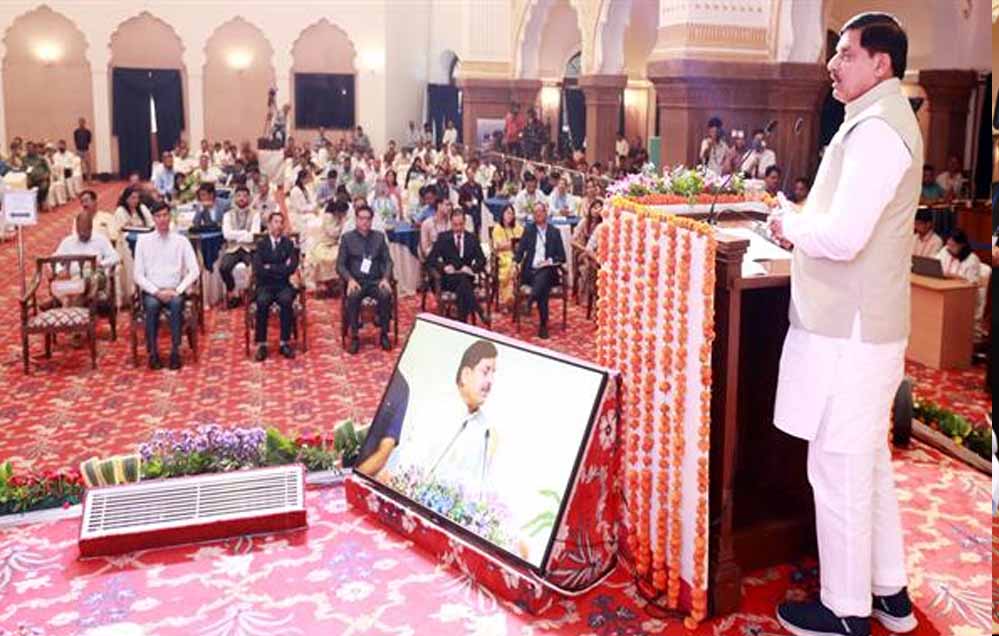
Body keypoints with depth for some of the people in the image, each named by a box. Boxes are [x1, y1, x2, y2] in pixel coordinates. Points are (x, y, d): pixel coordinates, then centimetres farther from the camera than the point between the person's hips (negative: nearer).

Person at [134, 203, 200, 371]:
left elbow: (194, 271, 1)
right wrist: (156, 292, -12)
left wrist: (177, 291, -12)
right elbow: (138, 275, 3)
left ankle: (175, 352, -27)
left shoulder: (181, 240, 7)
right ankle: (153, 353, -22)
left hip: (175, 291, 0)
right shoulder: (143, 240, 7)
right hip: (151, 291, 0)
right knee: (152, 305, -33)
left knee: (176, 303, -34)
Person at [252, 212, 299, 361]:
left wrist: (270, 268, -6)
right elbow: (258, 270, -7)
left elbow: (291, 268, -6)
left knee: (286, 301, -33)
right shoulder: (261, 244, 7)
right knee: (262, 302, -33)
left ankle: (284, 343, -23)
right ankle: (262, 344, -24)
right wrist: (280, 269, -8)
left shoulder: (289, 244, 9)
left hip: (284, 285, 0)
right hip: (265, 285, 0)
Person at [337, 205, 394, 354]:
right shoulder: (347, 238, 5)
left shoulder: (379, 237, 11)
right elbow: (340, 265, 1)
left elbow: (388, 261, 7)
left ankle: (384, 334, -15)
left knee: (386, 294, -32)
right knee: (352, 296, -35)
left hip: (375, 280, 1)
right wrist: (350, 279, -18)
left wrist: (385, 278, -12)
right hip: (356, 280, -1)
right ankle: (354, 336, -22)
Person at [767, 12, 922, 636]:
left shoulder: (876, 129, -18)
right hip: (864, 322, 11)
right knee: (871, 462, 18)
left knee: (837, 469, 0)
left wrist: (792, 227, -8)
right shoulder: (888, 119, 16)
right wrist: (804, 222, 8)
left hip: (848, 331, -10)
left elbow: (843, 236, -26)